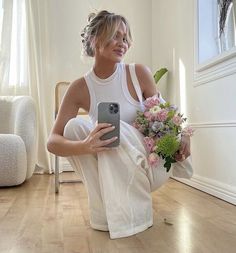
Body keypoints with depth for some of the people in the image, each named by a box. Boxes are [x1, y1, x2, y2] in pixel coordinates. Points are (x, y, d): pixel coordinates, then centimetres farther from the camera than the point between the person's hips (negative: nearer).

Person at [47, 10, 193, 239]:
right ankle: (103, 209, -10)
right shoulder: (80, 88, -9)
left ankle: (133, 215, -10)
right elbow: (52, 142, -16)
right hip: (109, 169, 2)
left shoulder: (139, 73, -10)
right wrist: (84, 147, -38)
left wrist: (180, 136, -21)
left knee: (114, 131, -30)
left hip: (149, 164, -1)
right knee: (75, 125, -21)